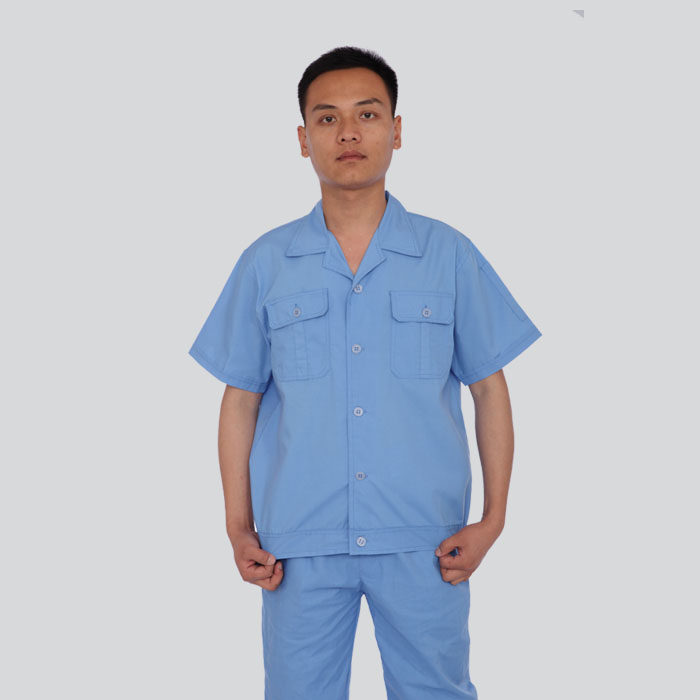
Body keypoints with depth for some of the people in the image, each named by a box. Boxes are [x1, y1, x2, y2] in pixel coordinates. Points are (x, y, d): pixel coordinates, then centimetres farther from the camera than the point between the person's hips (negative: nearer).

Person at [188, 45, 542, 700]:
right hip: (300, 545, 1)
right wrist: (239, 529, 2)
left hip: (424, 542, 0)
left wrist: (492, 519, -2)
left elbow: (490, 388, 5)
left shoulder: (450, 255, 2)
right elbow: (240, 400, 7)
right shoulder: (265, 263, 4)